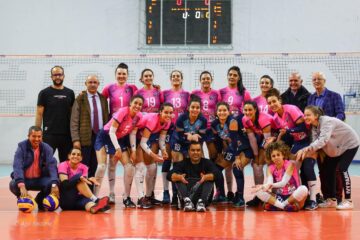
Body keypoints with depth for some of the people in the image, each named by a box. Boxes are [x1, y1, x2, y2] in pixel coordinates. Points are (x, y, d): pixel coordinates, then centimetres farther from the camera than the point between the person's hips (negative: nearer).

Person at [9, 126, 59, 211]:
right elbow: (17, 166, -27)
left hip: (40, 180, 2)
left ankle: (40, 200, 5)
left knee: (51, 183, -28)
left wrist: (54, 184, -38)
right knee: (13, 185, -33)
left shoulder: (46, 148, -6)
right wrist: (22, 186, -43)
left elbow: (52, 165, -20)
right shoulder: (22, 147, -13)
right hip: (24, 179, -2)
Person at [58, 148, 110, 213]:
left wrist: (89, 180, -32)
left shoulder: (83, 168, 5)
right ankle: (96, 200, -40)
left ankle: (93, 208, -69)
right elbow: (64, 184, -23)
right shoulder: (63, 165, -7)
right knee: (78, 176, -26)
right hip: (65, 200, -3)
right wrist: (80, 178, -38)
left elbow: (84, 183, -9)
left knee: (85, 199, -35)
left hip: (77, 199, 3)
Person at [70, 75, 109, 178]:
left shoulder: (103, 99, 11)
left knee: (95, 168, 6)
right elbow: (74, 120, -5)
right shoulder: (80, 99, -1)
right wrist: (75, 139, -14)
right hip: (85, 137, -4)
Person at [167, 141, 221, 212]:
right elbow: (170, 175, -11)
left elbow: (216, 174, -16)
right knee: (178, 179, -18)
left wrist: (205, 177, -38)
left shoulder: (207, 163, 5)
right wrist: (179, 177, -35)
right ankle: (187, 201, -40)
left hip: (204, 198, 0)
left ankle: (202, 202, -43)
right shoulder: (183, 163, 6)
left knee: (209, 180, -22)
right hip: (187, 195, 1)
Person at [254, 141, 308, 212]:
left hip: (292, 196, -3)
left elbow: (283, 183, -22)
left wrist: (272, 185, -43)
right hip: (278, 197, 3)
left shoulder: (290, 164, -10)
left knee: (303, 189, -34)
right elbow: (269, 182, -18)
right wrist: (264, 186, -44)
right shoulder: (270, 168, 0)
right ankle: (283, 206, -27)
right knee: (259, 192, -18)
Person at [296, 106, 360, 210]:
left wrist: (307, 149, -59)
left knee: (342, 169, -19)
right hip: (336, 148, 8)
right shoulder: (314, 127, -9)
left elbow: (323, 140, -48)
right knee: (328, 170, 4)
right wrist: (304, 150, -32)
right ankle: (332, 200, 16)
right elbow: (315, 142, -13)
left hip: (350, 144, -8)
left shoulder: (326, 121, -34)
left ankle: (348, 201, -11)